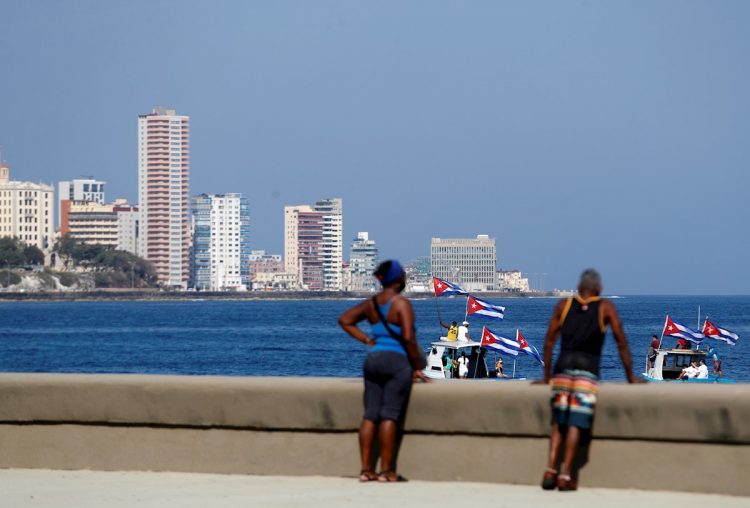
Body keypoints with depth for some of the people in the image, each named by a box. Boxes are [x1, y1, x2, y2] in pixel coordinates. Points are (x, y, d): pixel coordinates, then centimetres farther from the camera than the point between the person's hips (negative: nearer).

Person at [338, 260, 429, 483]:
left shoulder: (371, 303, 12)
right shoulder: (401, 303, -9)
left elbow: (345, 320, 21)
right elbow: (408, 338, -15)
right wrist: (417, 367, -6)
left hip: (373, 359, 7)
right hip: (397, 360, -7)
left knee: (370, 414, 5)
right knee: (390, 415, -6)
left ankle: (366, 470, 4)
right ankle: (386, 471, -5)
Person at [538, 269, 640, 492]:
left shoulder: (564, 305, 16)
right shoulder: (606, 307, 11)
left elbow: (549, 342, 16)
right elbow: (621, 343, 9)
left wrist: (547, 377, 22)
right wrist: (631, 377, 15)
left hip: (563, 366, 2)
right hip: (588, 368, -2)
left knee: (558, 422, 11)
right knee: (575, 423, -5)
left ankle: (550, 470, -2)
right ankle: (565, 475, -12)